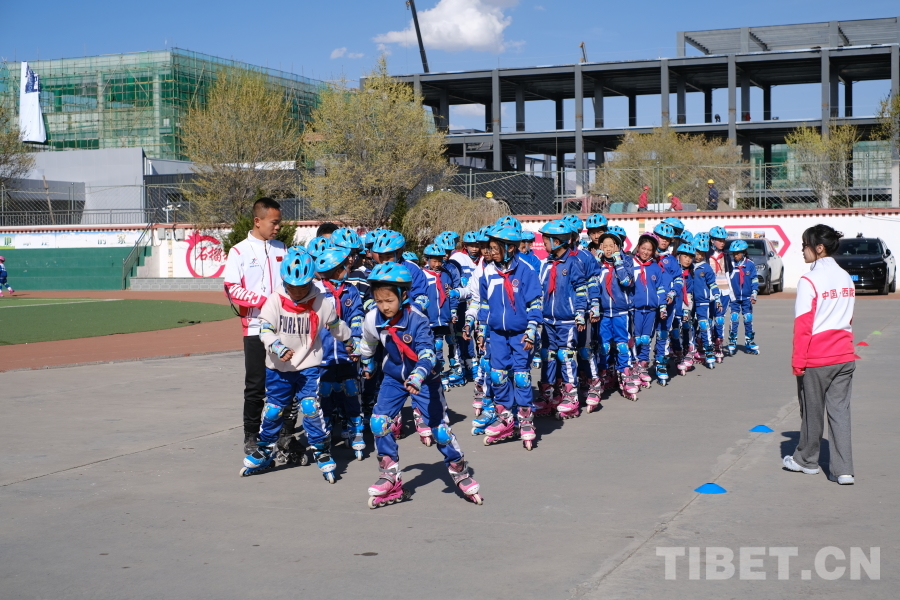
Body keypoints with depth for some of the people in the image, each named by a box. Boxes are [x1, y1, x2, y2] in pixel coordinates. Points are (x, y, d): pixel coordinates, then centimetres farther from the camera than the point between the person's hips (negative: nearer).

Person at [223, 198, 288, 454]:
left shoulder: (282, 250, 13)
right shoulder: (239, 251, -1)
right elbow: (233, 290, -9)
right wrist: (265, 301, -19)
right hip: (256, 328, -4)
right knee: (256, 386, 1)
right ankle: (251, 437, 10)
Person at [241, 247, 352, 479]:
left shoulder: (321, 303, -7)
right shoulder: (275, 301, -9)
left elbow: (336, 327, 9)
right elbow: (265, 330, -16)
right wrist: (278, 348, -33)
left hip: (309, 366, -1)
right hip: (278, 367, 1)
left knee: (311, 408, -13)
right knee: (273, 410, 9)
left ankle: (323, 455, -2)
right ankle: (263, 453, 27)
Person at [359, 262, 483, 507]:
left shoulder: (417, 320, -27)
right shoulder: (373, 319, -14)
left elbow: (427, 354, -36)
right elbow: (368, 345, 9)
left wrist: (418, 377, -54)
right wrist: (367, 365, 26)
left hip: (424, 378, -4)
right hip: (394, 377, 4)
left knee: (438, 426, -3)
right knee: (379, 421, -11)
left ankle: (459, 471, 19)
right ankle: (391, 478, 1)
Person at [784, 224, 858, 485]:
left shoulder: (809, 281, -13)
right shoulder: (846, 279, 8)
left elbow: (803, 325, -14)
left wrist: (798, 361, -10)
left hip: (816, 359, -6)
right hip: (844, 356, 6)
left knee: (812, 411, 10)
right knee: (840, 411, 6)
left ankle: (806, 460, 26)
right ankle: (843, 470, 2)